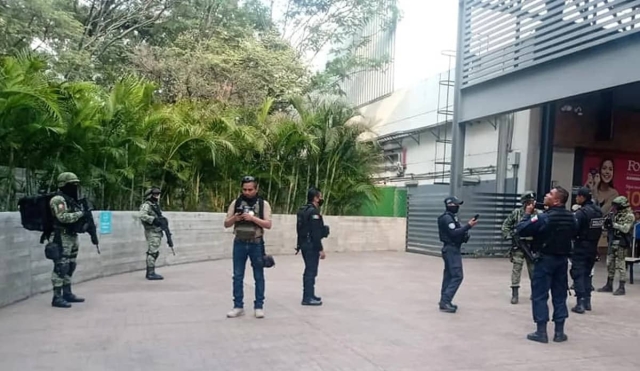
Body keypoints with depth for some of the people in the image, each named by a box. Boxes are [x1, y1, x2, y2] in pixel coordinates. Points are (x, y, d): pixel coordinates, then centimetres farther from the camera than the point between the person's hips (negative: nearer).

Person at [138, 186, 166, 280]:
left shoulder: (156, 205, 18)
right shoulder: (146, 205, -10)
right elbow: (141, 215, -26)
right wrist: (153, 219, -28)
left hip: (157, 232, 9)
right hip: (152, 232, -9)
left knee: (155, 253, 12)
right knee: (152, 252, -10)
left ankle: (149, 273, 19)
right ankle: (151, 273, -9)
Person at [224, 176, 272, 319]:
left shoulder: (263, 204, -1)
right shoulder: (236, 203, 4)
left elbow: (268, 224, -9)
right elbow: (226, 224, 5)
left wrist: (253, 218, -22)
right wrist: (234, 218, -16)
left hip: (256, 244, -2)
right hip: (239, 243, 2)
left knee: (259, 277, 4)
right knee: (237, 276, 4)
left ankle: (259, 306, 12)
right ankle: (238, 306, 12)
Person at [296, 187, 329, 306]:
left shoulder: (303, 210, 13)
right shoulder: (313, 211, -17)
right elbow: (315, 233, -21)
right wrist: (321, 249, -18)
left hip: (304, 243, 10)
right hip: (311, 245, -10)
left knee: (309, 270, 18)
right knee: (311, 271, -4)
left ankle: (308, 295, 28)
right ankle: (308, 298, -1)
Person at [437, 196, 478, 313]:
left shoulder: (451, 217, 18)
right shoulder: (447, 218, -15)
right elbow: (454, 233, -23)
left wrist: (465, 231, 2)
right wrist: (468, 226, -24)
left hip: (451, 249, 11)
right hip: (451, 249, -11)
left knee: (449, 275, 11)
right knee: (457, 276, -14)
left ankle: (444, 301, 14)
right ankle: (445, 302, -15)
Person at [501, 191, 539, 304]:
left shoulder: (536, 213, 1)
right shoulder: (516, 212, -3)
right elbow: (505, 225, 3)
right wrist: (508, 236, -7)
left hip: (532, 246, 2)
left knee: (534, 269, 10)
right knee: (516, 268, -2)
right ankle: (514, 294, 3)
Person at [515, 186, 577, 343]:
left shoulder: (544, 217, -19)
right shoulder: (571, 217, 1)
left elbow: (521, 230, -18)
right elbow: (574, 235, 19)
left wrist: (527, 214, -6)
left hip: (545, 259, -6)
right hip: (562, 259, 6)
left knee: (539, 295, 2)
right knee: (560, 295, 12)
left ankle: (541, 332, 4)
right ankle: (559, 332, 16)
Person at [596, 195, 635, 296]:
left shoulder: (629, 216, -9)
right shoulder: (615, 215, 12)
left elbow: (626, 229, -21)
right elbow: (607, 227, 16)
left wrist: (613, 224, -21)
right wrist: (607, 222, -4)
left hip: (621, 243, -8)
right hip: (612, 242, 8)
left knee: (620, 265, -5)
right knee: (610, 264, 11)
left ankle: (621, 287, 1)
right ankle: (609, 285, 21)